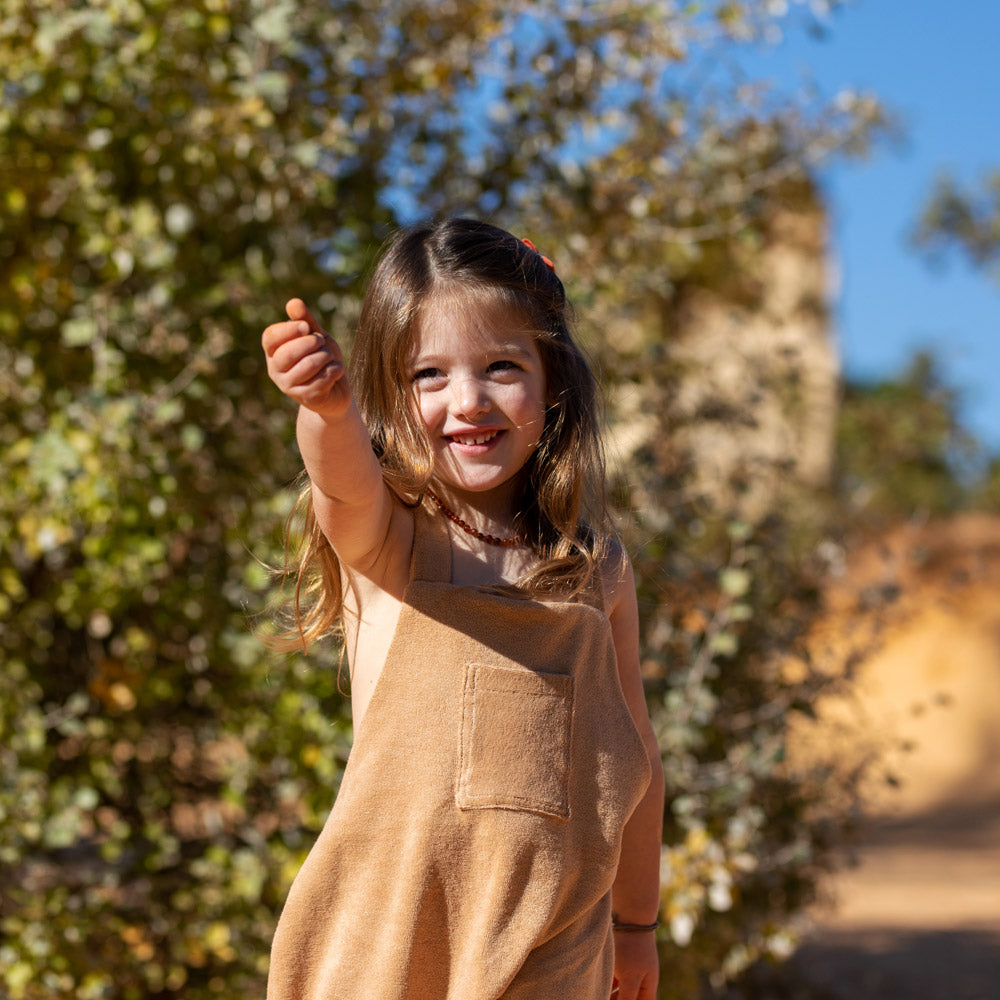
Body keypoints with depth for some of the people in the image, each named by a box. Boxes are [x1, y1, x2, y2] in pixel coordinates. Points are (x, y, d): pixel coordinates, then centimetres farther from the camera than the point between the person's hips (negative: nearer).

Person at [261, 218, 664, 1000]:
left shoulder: (597, 568, 3)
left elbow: (633, 759, 13)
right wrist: (327, 409, -53)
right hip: (387, 925, -2)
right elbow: (345, 484, -30)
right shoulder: (382, 539, -5)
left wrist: (636, 921, 20)